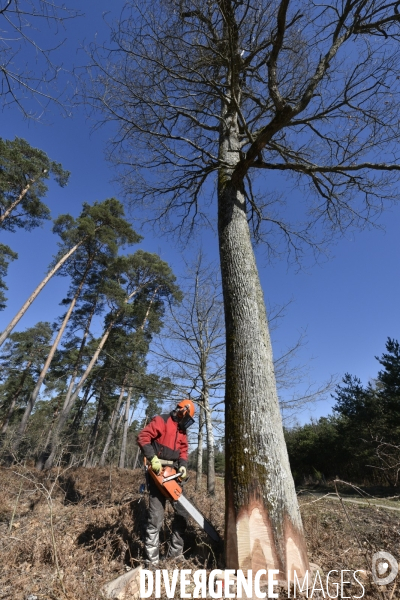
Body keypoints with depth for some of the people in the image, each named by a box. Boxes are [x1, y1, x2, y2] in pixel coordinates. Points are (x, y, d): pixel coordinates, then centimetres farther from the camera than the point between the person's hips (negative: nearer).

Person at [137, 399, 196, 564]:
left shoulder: (182, 430, 13)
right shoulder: (161, 421, -12)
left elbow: (183, 451, 13)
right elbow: (143, 437, -19)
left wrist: (183, 466, -6)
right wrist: (153, 458, -25)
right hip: (158, 472, -8)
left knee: (182, 512, 12)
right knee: (156, 516, -3)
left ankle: (175, 553, 28)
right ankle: (152, 559, 10)